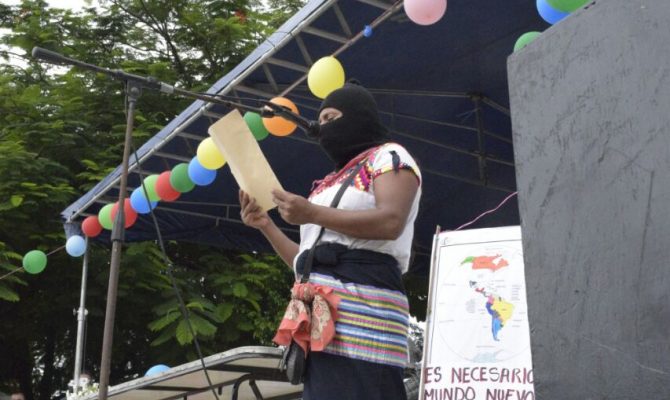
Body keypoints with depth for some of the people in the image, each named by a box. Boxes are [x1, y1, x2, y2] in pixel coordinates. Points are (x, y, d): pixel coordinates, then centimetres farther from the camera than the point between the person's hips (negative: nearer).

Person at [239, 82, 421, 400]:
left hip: (360, 300, -8)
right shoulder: (333, 184, 31)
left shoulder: (388, 156, 9)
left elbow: (391, 221, -12)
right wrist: (265, 225, 15)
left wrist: (312, 214, -13)